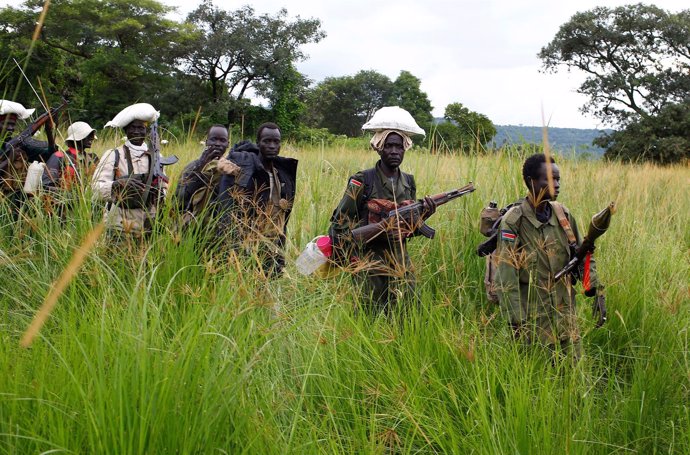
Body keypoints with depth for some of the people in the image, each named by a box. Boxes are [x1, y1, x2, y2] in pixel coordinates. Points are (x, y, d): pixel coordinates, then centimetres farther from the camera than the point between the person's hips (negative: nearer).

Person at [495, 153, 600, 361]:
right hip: (532, 316, -5)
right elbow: (506, 276, -15)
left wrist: (595, 291, 7)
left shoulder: (563, 214, 2)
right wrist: (515, 319, -16)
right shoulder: (513, 222, -14)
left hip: (565, 311, 5)